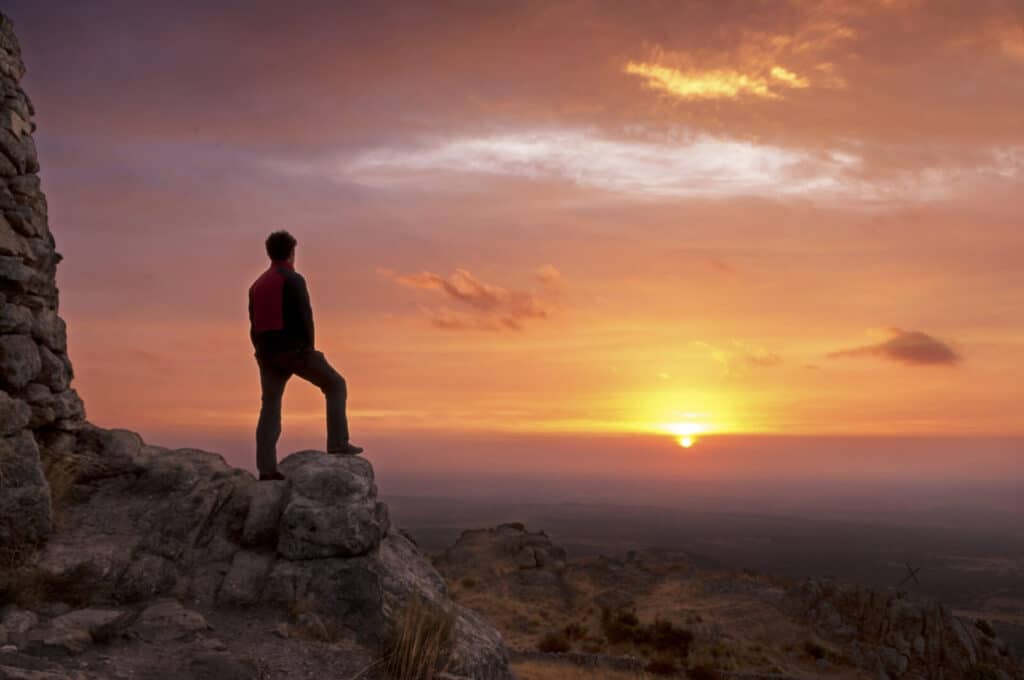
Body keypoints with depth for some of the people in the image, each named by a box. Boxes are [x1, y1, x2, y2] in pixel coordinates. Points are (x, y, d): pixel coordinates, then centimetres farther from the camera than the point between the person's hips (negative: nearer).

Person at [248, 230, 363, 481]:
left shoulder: (257, 285, 15)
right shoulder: (293, 279, -8)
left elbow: (254, 326, 15)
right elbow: (304, 317, -15)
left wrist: (264, 356, 17)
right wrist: (310, 348, -6)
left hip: (267, 352, 7)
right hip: (294, 349, -7)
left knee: (270, 407, 7)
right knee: (335, 385, 9)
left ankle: (266, 469, 2)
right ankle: (337, 442, 1)